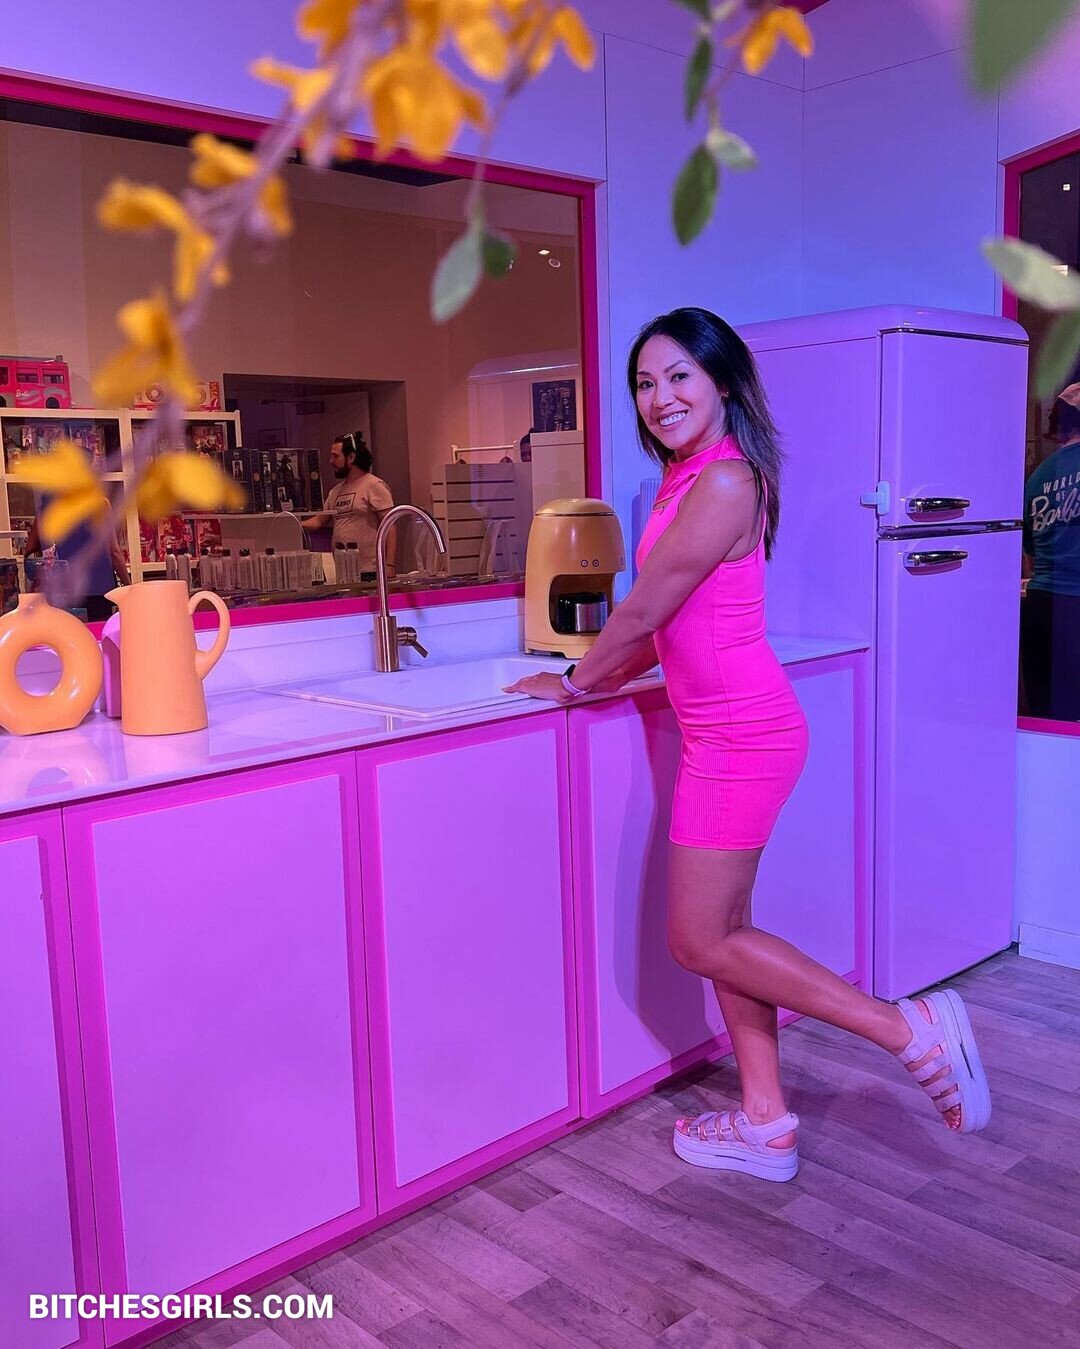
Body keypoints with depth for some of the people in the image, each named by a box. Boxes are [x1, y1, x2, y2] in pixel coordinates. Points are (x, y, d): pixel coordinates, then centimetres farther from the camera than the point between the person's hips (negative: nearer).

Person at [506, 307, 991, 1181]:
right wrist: (598, 679, 14)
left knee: (701, 941, -1)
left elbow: (643, 611, -15)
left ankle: (912, 1030, 4)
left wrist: (572, 683, -1)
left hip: (740, 734, -10)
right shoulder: (689, 479, 12)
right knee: (719, 932, 14)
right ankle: (767, 1124, 25)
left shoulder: (724, 483, -18)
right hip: (727, 729, 10)